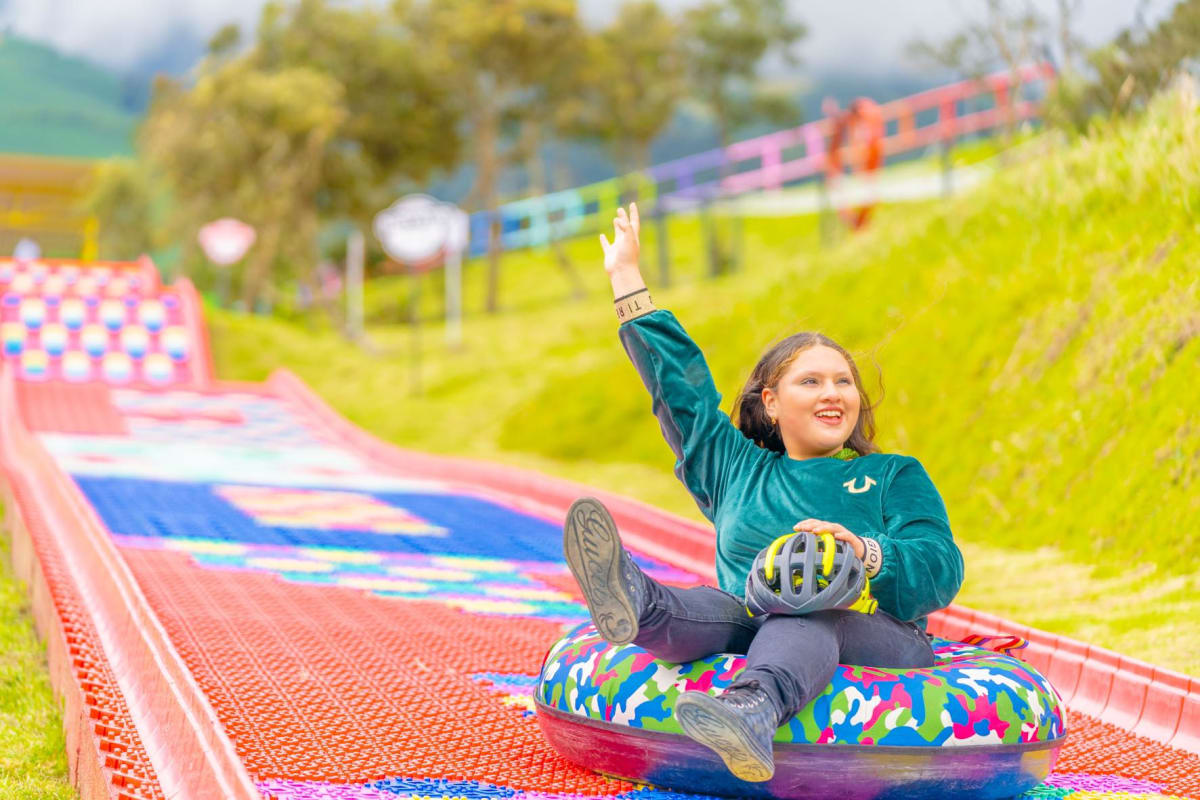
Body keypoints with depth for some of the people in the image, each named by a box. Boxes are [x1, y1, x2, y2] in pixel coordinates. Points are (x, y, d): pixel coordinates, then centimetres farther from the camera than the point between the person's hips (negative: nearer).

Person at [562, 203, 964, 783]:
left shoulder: (896, 475, 21)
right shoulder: (737, 469, 29)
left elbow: (940, 571, 4)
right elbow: (678, 381, 33)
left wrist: (865, 554, -19)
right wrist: (627, 277, 37)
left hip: (876, 638, -3)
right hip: (746, 635, 3)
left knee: (805, 614, -37)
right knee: (715, 605, -31)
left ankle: (751, 712, -70)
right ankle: (634, 603, -67)